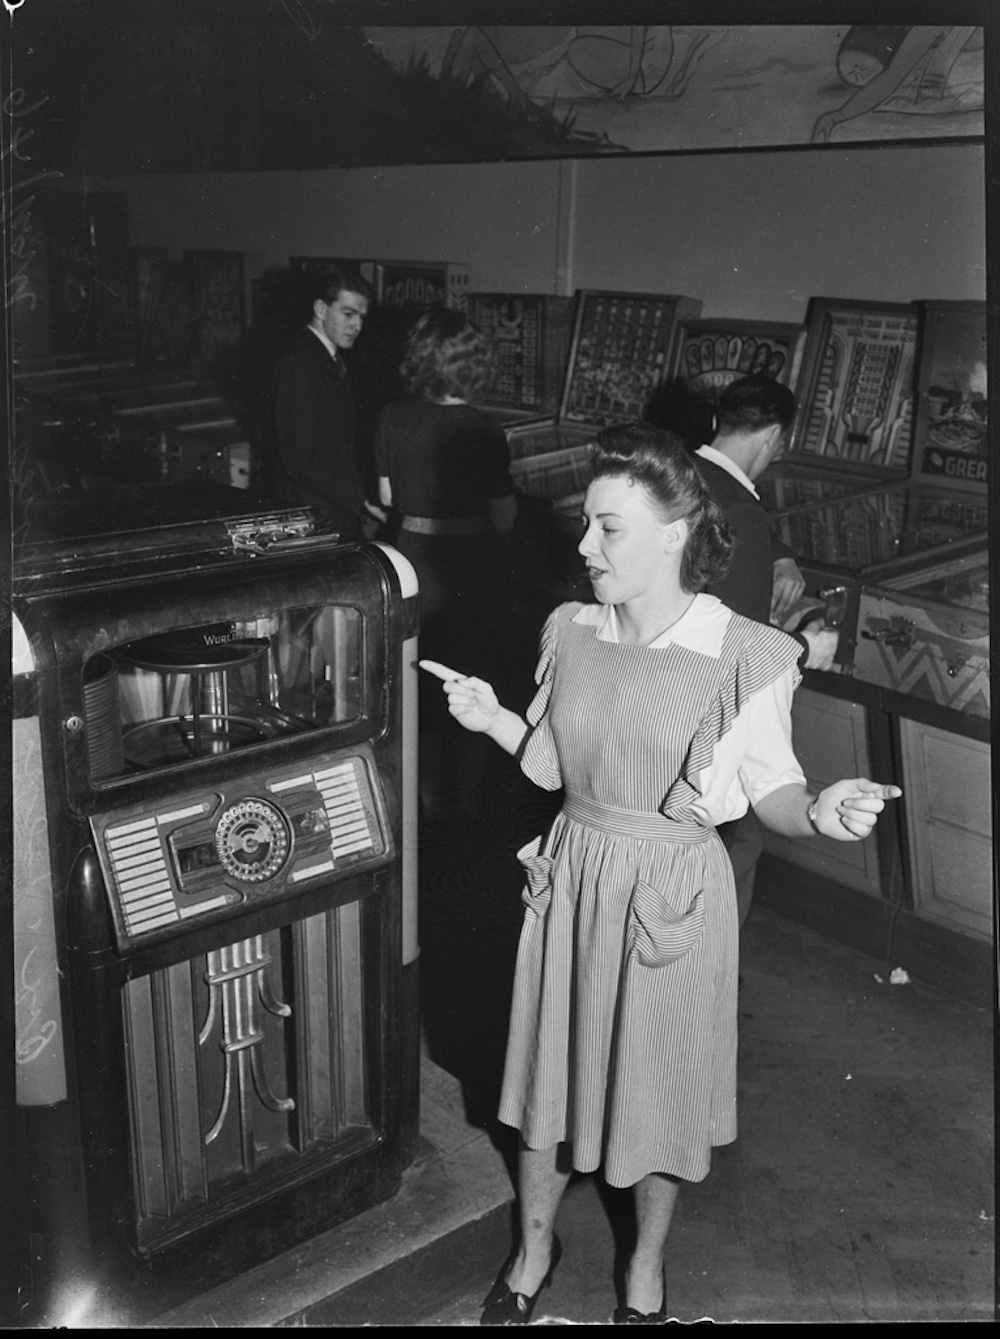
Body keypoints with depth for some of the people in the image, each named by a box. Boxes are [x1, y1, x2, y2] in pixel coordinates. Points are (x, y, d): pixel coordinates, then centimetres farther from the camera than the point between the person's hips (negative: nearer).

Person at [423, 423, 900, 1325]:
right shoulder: (570, 633, -3)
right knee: (556, 1061, 18)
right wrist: (493, 719, -8)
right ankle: (535, 1245, 44)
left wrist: (819, 812, -30)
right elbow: (556, 766, 6)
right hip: (574, 877, 4)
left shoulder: (744, 656, -17)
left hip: (673, 891, -4)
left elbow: (771, 786, -10)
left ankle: (648, 1264, 43)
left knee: (658, 1080, 14)